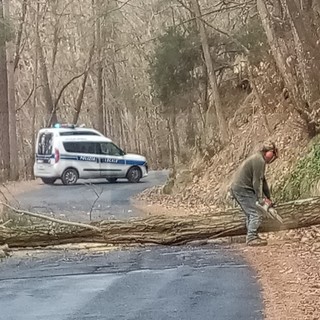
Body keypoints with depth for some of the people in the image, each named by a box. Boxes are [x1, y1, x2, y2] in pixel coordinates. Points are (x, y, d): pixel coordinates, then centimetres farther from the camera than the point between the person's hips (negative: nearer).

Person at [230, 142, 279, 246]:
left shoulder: (257, 158, 20)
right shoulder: (259, 161, -13)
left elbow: (262, 180, 23)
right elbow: (256, 182, -16)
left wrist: (268, 197, 23)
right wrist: (261, 199, -13)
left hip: (236, 188, 11)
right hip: (242, 189, -11)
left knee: (251, 214, 14)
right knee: (256, 213, -11)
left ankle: (251, 237, 16)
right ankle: (252, 238, -13)